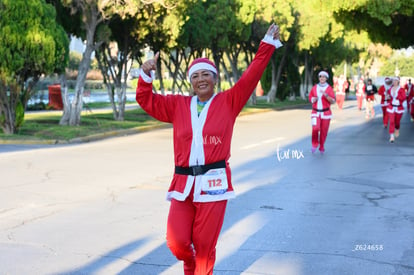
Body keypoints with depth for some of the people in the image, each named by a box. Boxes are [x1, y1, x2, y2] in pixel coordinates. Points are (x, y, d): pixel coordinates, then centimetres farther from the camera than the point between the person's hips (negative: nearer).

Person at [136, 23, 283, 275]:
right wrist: (146, 75, -2)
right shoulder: (178, 105, 12)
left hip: (213, 182, -2)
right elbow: (146, 100, 14)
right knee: (177, 241, -2)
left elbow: (251, 76, 0)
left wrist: (268, 44, -3)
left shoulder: (228, 102, 5)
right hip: (184, 183, 2)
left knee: (205, 245, 1)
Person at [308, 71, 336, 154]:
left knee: (324, 131, 4)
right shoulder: (314, 88, 5)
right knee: (315, 128, -19)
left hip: (326, 113, -1)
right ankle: (315, 144, 5)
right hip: (315, 112, 1)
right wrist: (313, 99, -6)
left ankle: (321, 147, 25)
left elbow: (333, 101, -9)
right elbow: (310, 97, 17)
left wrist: (326, 95, -23)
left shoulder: (329, 88, -3)